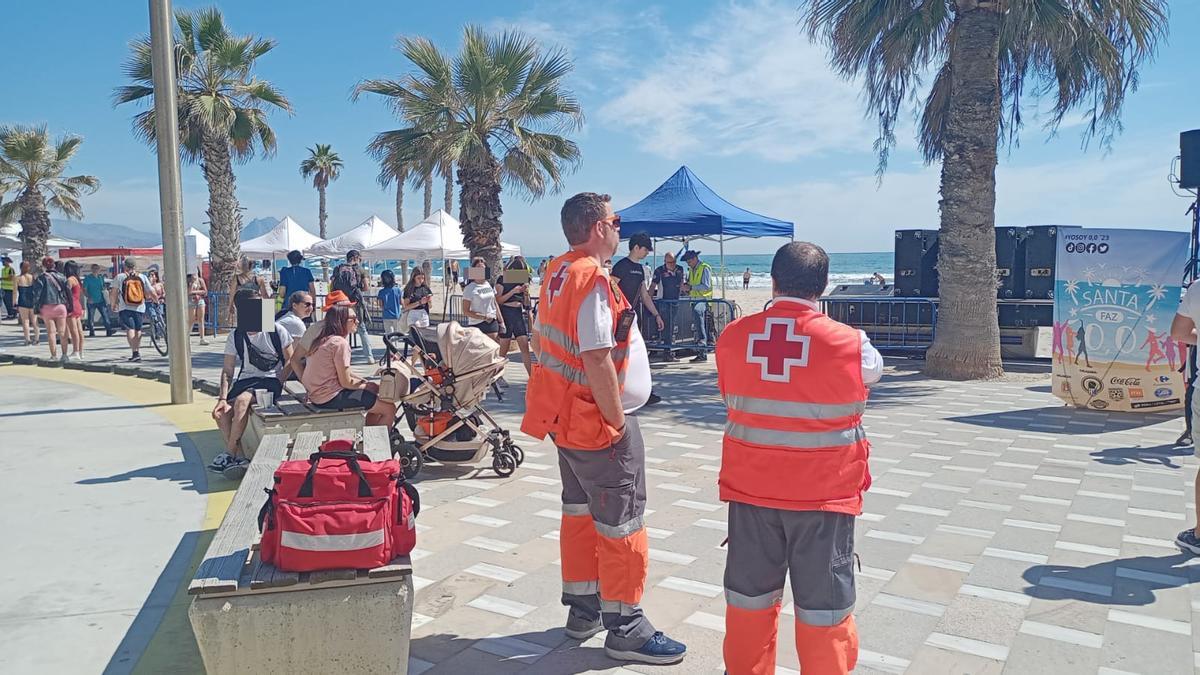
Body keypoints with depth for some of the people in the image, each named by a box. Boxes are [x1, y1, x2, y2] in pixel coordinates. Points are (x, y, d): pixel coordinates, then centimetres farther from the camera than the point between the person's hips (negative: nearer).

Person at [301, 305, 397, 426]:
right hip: (331, 397, -10)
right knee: (389, 408, -8)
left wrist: (365, 382, 8)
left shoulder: (324, 339, 13)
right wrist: (367, 386, -1)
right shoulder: (340, 343, -16)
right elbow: (346, 382, -17)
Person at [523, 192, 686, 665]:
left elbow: (540, 338, 16)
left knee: (579, 513, 19)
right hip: (600, 423, -10)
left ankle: (583, 610, 32)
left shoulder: (556, 272, 7)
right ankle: (625, 629, 13)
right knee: (621, 525, 2)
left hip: (568, 418, 10)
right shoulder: (594, 281, -22)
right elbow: (597, 361, -27)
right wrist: (617, 421, -19)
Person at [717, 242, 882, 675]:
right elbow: (874, 370, 9)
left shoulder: (733, 336, -6)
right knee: (824, 610, 11)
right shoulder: (848, 342, -13)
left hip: (751, 489, 3)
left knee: (749, 599, 17)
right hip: (824, 494, -3)